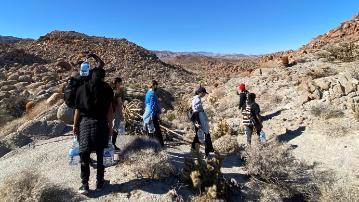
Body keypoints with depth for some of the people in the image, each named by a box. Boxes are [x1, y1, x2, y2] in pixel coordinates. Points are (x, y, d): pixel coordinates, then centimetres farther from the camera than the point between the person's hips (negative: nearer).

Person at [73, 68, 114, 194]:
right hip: (101, 123, 0)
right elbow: (109, 109, -4)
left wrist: (75, 125, 11)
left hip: (85, 122, 1)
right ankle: (100, 182, 21)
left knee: (84, 154, 9)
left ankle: (85, 185, 10)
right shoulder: (107, 89, -1)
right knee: (100, 154, 11)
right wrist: (110, 126, 3)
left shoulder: (82, 88, 4)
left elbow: (77, 109, 2)